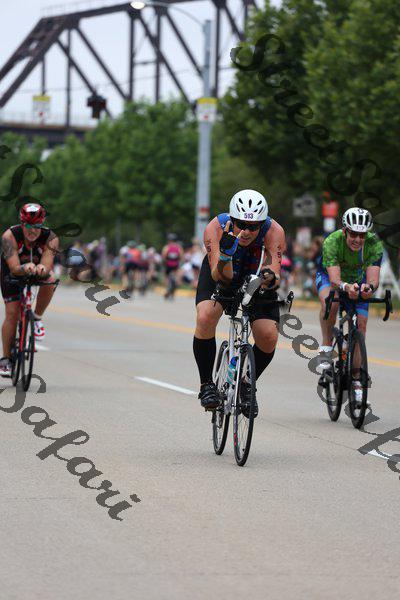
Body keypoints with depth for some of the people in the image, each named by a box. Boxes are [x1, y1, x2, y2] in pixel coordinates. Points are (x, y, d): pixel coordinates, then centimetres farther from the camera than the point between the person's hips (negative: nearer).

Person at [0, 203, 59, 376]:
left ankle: (37, 318, -8)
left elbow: (48, 265, -40)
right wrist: (25, 268, -62)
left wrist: (43, 269, -64)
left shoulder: (50, 237, -29)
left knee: (50, 280, -32)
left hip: (38, 272, 2)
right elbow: (14, 268, -40)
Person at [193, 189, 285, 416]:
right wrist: (225, 250, -59)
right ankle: (207, 385, -10)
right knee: (206, 317, -29)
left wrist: (272, 280, -63)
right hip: (221, 275, -1)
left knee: (269, 337, -17)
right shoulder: (216, 228, -34)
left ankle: (246, 386, 12)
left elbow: (276, 275, -39)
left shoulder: (274, 231, -33)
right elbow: (220, 277, -39)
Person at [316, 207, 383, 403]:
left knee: (360, 325, -9)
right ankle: (326, 347, -17)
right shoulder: (332, 242, -36)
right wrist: (346, 287, -66)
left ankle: (356, 379, 3)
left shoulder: (374, 244, -31)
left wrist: (369, 287, -62)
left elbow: (373, 279, -38)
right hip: (329, 275, -2)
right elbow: (335, 280, -44)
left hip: (358, 280, 2)